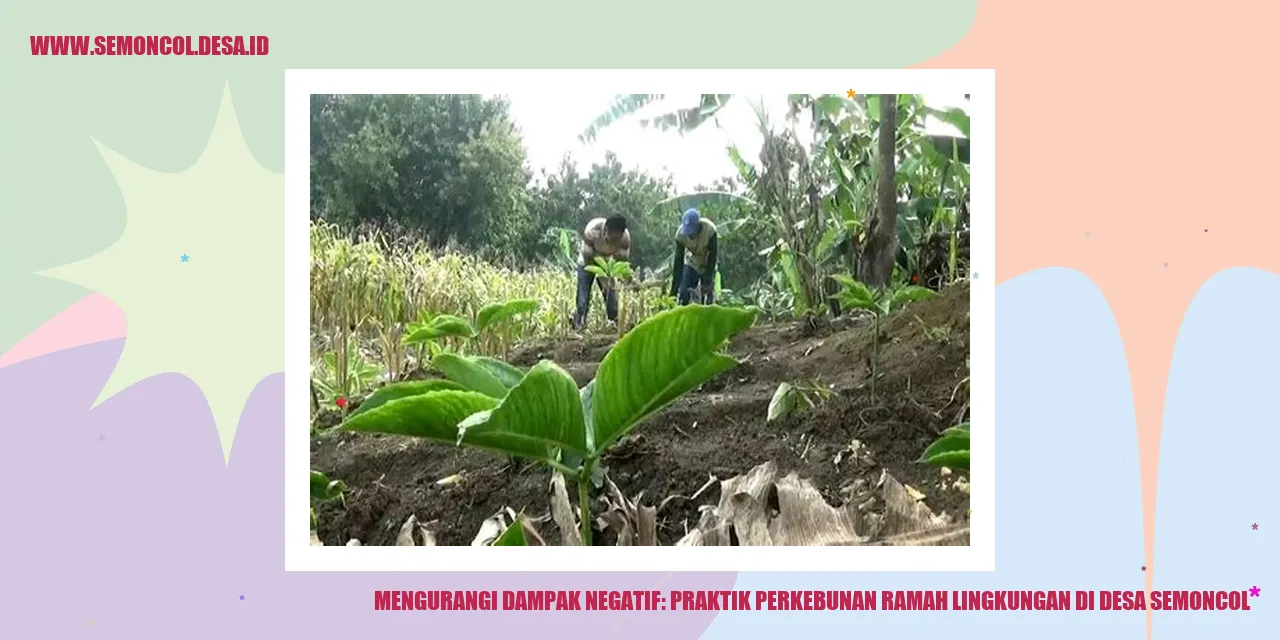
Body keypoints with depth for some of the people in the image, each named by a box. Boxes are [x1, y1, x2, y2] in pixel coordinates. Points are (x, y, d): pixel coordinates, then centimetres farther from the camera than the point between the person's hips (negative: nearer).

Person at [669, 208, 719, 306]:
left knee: (708, 296, -6)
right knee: (683, 295, -7)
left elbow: (712, 257, -25)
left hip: (707, 266, -2)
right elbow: (678, 261, -21)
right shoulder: (680, 234, -25)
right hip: (691, 265, 2)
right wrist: (674, 289, -23)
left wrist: (707, 281, -28)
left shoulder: (709, 230, -31)